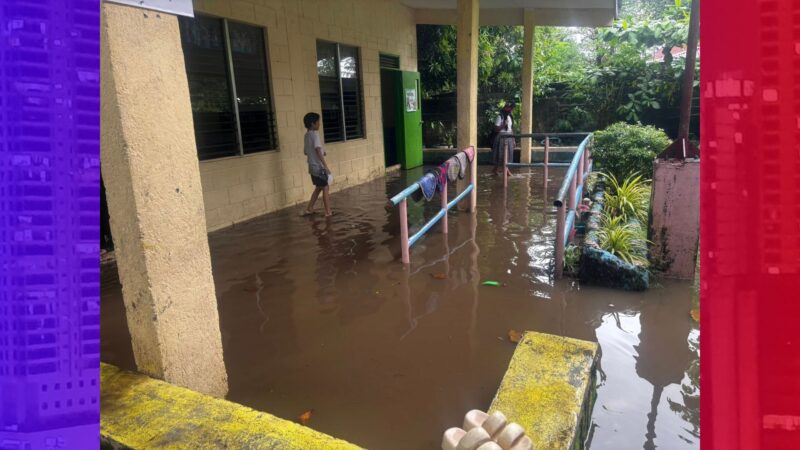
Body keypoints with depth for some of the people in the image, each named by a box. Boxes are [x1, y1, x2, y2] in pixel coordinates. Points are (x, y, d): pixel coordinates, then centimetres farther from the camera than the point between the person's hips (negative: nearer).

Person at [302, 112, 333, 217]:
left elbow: (305, 151, 19)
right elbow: (318, 150, -25)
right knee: (325, 188, 1)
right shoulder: (315, 134, -15)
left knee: (318, 188, 19)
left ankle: (309, 209, 22)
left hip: (312, 167, 9)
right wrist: (326, 166, -27)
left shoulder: (307, 135, 11)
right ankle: (328, 212, 5)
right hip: (318, 166, -9)